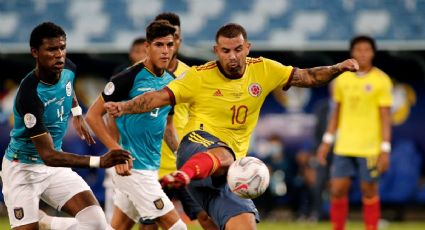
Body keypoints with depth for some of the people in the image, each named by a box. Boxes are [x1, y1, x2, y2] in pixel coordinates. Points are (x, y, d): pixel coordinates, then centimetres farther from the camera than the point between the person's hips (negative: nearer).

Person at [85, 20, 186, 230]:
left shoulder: (171, 82, 9)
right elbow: (93, 115, -10)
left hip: (152, 167, 8)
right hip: (133, 168, -8)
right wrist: (116, 150, -19)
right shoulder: (129, 78, -13)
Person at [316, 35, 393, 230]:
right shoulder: (342, 79, 7)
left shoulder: (381, 80, -5)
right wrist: (327, 141, 12)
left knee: (369, 191, 2)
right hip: (344, 147, 4)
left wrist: (385, 150, -11)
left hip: (370, 148, -4)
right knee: (337, 190, 1)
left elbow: (385, 117, -6)